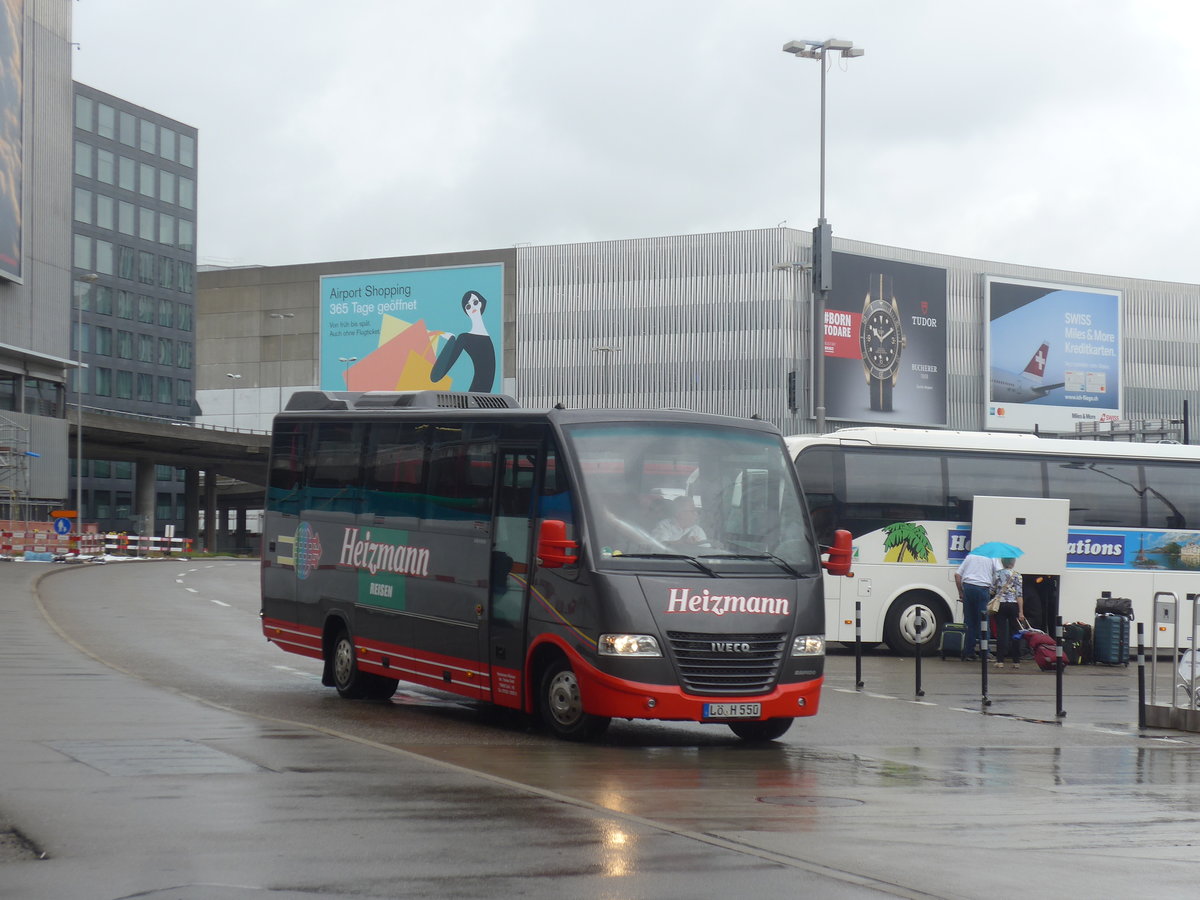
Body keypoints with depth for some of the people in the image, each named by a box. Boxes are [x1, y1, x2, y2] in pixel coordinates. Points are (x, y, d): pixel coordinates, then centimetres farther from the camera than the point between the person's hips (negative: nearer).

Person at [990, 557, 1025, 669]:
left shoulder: (997, 574, 1)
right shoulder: (1017, 575, -3)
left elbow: (992, 591, 4)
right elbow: (1019, 594, -7)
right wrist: (1021, 611, -7)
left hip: (1000, 605, 1)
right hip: (1013, 605, -1)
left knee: (1001, 632, 1)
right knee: (1014, 633, 5)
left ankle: (1000, 661, -3)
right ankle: (1016, 661, 6)